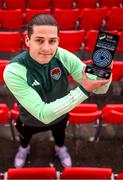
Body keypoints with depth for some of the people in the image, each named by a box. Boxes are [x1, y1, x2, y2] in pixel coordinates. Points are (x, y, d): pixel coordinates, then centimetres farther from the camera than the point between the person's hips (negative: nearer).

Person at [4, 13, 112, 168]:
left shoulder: (63, 57, -32)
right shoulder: (13, 72, -41)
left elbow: (100, 89, -26)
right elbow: (43, 114, -42)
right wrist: (83, 90, -49)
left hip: (61, 115, 2)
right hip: (31, 120, -2)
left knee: (59, 133, 35)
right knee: (25, 136, 33)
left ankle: (60, 148, 70)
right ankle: (24, 148, 69)